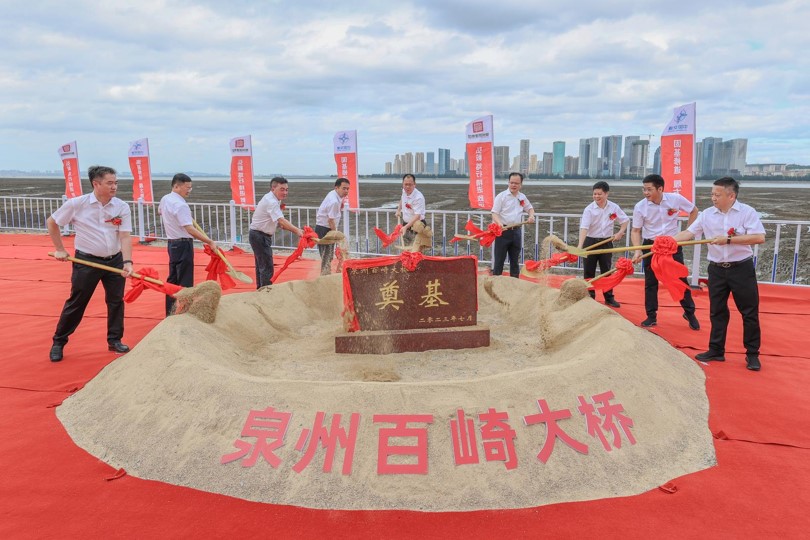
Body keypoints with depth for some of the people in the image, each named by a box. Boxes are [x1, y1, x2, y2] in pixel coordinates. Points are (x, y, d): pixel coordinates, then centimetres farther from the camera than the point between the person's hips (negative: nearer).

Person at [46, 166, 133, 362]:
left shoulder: (122, 207, -6)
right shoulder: (76, 204, -10)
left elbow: (125, 237, -10)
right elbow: (52, 222, 4)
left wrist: (127, 261, -23)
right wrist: (60, 249, 3)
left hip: (115, 260, 3)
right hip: (86, 261, -2)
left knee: (116, 301, 8)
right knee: (76, 303, 4)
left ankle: (114, 340, 23)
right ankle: (58, 342, 20)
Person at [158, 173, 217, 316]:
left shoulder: (165, 199, 8)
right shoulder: (180, 205, -21)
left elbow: (160, 211, 32)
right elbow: (190, 229, -28)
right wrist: (210, 242, -28)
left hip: (172, 243, 10)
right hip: (183, 245, -10)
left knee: (172, 279, 16)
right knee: (185, 282, -3)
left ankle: (170, 312, 23)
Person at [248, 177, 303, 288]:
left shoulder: (273, 200, 10)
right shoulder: (271, 202, -22)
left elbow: (277, 223, 10)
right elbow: (281, 221, -33)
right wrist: (297, 231, -41)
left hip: (259, 236, 11)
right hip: (260, 236, -11)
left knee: (261, 265, 21)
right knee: (267, 267, -10)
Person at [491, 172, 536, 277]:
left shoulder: (522, 197, 12)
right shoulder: (501, 196, -6)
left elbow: (530, 208, 27)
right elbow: (494, 213, -11)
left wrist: (531, 216, 5)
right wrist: (500, 223, -30)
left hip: (516, 231, 5)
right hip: (503, 230, -5)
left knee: (515, 259, 12)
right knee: (499, 260, -2)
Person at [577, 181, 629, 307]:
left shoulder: (614, 207, -4)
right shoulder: (589, 209, -13)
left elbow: (625, 220, 11)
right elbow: (584, 227, -24)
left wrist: (620, 233, -4)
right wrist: (580, 245, -35)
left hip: (606, 242, 2)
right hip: (591, 242, -2)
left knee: (607, 271, 10)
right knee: (589, 272, 4)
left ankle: (609, 298, 18)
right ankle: (589, 297, 15)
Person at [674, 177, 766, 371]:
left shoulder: (747, 212, -9)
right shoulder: (707, 214, 2)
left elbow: (759, 237, -17)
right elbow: (689, 233, 0)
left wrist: (728, 240, -23)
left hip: (741, 268, -3)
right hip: (717, 269, 4)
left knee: (749, 312, 3)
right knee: (717, 311, 10)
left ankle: (752, 354, 14)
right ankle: (716, 350, 20)